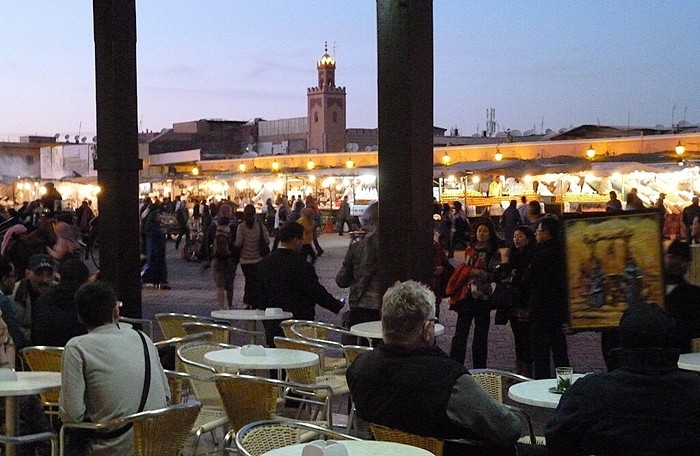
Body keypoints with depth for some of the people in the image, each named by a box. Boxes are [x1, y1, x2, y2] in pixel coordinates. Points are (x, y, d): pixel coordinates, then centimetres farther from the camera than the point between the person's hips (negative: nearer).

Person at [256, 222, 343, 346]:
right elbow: (319, 294, -9)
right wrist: (339, 306, 8)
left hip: (273, 330, 6)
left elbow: (261, 298, 8)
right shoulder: (302, 266, -16)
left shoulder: (263, 264, 2)